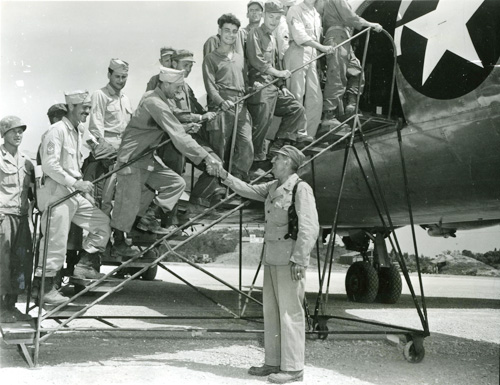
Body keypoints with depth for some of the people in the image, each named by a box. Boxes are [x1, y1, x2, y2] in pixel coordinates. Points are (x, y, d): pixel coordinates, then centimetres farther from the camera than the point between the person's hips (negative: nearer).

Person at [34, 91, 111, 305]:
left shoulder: (78, 131, 17)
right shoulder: (57, 131, -11)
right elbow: (50, 166, -19)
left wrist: (83, 186, 10)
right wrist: (76, 183, -20)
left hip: (75, 193, 9)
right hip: (57, 193, -9)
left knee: (102, 223, 6)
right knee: (56, 241, -7)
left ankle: (84, 265, 11)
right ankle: (43, 286, 4)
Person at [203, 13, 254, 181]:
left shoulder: (240, 59, 25)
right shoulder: (211, 58, 8)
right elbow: (210, 85, -5)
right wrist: (221, 102, -22)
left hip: (241, 108, 5)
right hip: (221, 109, -5)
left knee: (247, 147, -8)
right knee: (219, 152, -5)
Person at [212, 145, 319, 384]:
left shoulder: (301, 189, -12)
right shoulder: (273, 187, 13)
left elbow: (310, 228, -17)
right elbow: (249, 190, 27)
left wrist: (299, 259, -19)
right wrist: (225, 176, 20)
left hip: (290, 258, -9)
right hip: (271, 257, 9)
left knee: (290, 312, -4)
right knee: (271, 311, 13)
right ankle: (274, 362, 23)